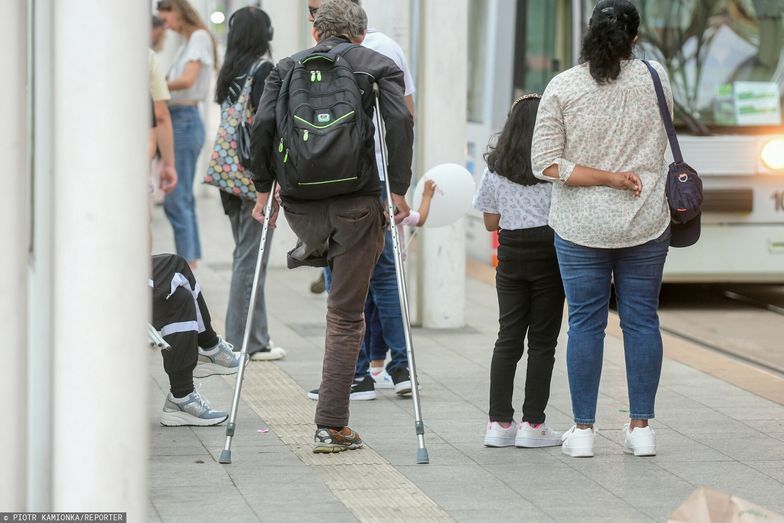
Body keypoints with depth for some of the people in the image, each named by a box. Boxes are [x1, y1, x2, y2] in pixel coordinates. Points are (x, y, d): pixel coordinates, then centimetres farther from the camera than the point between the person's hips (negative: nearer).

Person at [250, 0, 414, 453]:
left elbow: (264, 125, -2)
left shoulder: (288, 68, 11)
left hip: (300, 204, 2)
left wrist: (264, 188, 5)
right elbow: (400, 122, -9)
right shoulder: (379, 67, 6)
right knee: (347, 316, 5)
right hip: (357, 201, -2)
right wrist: (399, 190, -5)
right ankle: (333, 427, 3)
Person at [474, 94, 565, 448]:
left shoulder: (495, 167, 3)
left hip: (511, 254, 3)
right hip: (549, 251, -3)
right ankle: (533, 423, 1)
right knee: (542, 340, 2)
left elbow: (491, 222, 7)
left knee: (508, 338, 7)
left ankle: (499, 422, 5)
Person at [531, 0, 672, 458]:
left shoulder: (563, 87, -7)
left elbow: (546, 164, -10)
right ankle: (642, 427, 10)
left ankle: (584, 430, 8)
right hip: (646, 225, 1)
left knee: (585, 322, 5)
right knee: (642, 320, 8)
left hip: (581, 227, -1)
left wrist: (608, 177, -9)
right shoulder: (655, 78, -2)